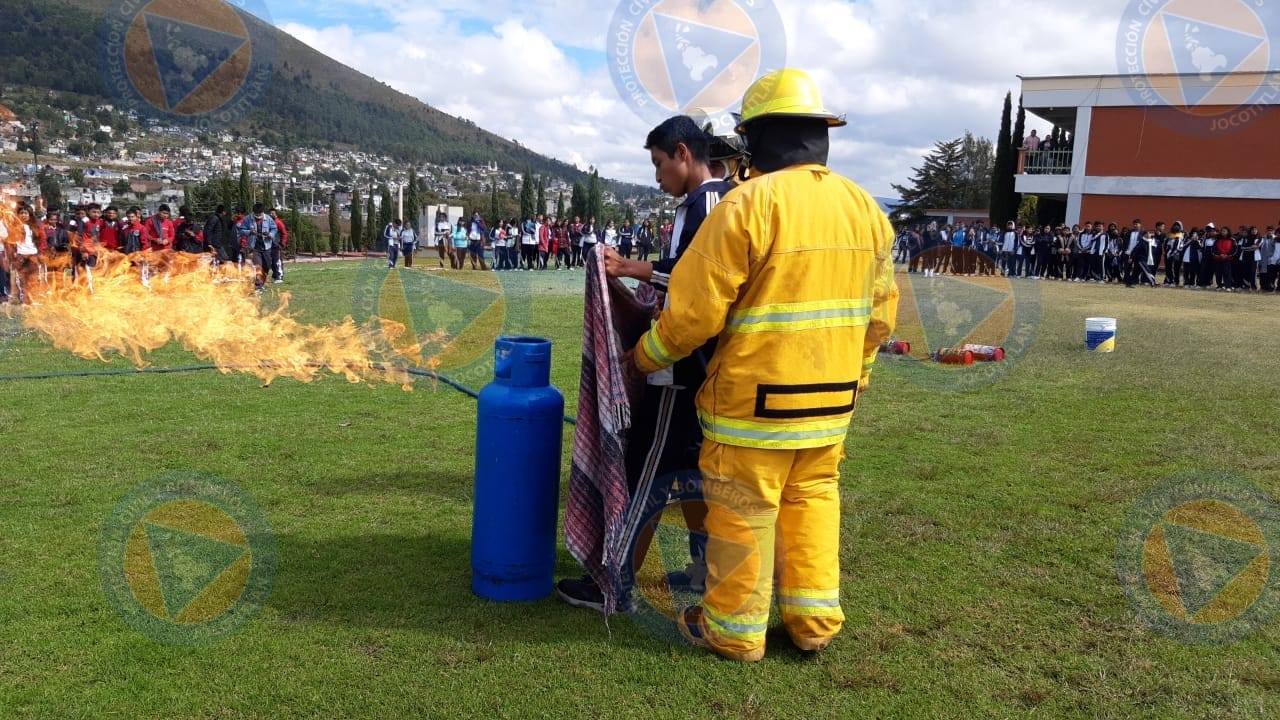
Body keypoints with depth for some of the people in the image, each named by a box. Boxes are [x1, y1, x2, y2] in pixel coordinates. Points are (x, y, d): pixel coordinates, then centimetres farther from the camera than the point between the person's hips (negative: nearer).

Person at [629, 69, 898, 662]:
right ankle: (814, 621, 26)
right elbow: (880, 312, 12)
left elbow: (695, 308, -15)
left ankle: (734, 630, 20)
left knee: (744, 510, 6)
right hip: (831, 399, 7)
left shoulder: (751, 203, -15)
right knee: (813, 498, 18)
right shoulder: (865, 207, 6)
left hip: (756, 397, -6)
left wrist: (646, 357, 0)